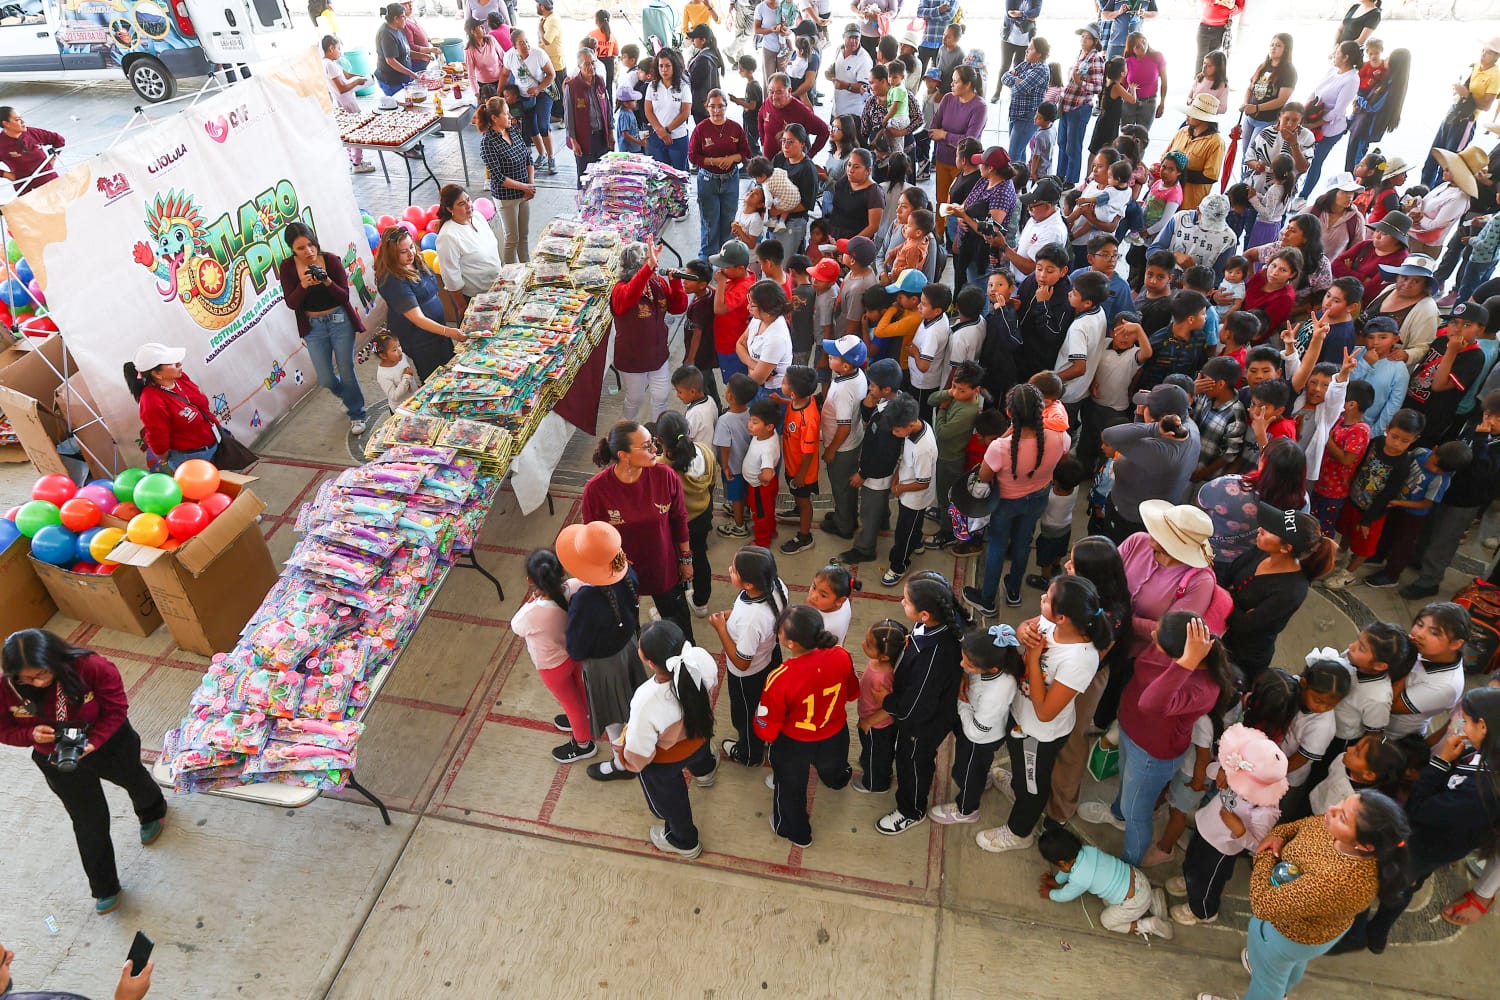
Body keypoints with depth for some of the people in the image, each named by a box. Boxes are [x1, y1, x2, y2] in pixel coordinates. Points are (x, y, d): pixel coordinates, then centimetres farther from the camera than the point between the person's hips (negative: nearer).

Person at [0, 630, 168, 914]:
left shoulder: (92, 667, -35)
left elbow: (117, 709, -22)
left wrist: (94, 741, -36)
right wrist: (32, 734, -32)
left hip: (109, 741, -1)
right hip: (57, 763, 1)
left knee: (135, 781, 30)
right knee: (88, 824, 10)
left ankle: (152, 812, 68)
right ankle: (104, 888, 33)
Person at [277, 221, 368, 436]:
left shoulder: (331, 260, -12)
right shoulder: (287, 267, -8)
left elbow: (344, 297, -12)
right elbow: (291, 303, -12)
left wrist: (328, 281, -31)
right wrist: (303, 285, -30)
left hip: (340, 320, -2)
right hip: (313, 326, 2)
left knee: (347, 372, 3)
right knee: (326, 380, 5)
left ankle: (356, 414, 27)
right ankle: (349, 398, 39)